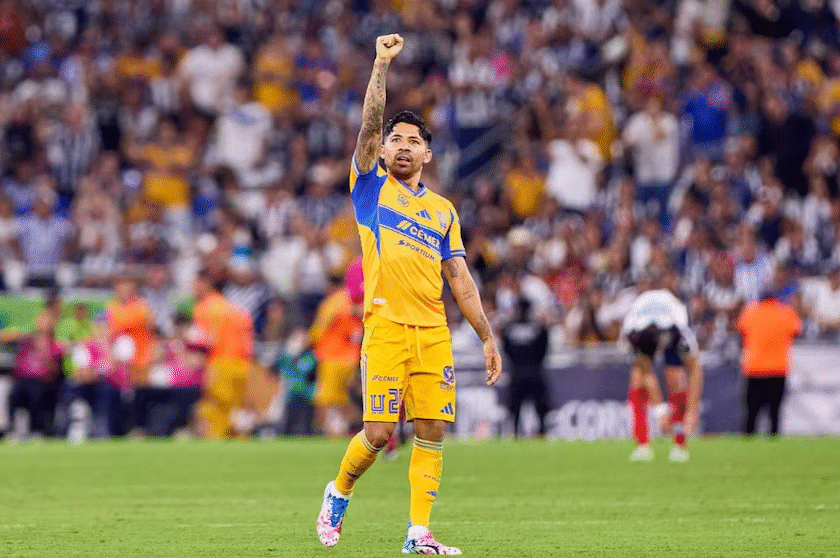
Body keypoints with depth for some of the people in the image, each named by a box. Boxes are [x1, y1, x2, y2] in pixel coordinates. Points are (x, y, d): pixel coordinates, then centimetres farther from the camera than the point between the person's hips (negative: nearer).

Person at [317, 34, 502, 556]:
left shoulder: (443, 210, 18)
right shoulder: (370, 186, 10)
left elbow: (460, 279, 17)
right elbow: (370, 122, -3)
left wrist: (488, 336, 11)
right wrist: (382, 63, -9)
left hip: (434, 332, 4)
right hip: (386, 327, -4)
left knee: (432, 431, -3)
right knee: (378, 432, -8)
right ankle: (339, 492, 19)